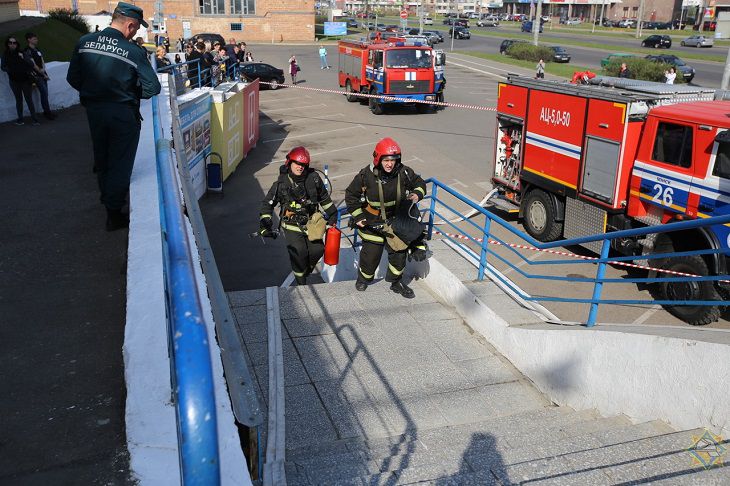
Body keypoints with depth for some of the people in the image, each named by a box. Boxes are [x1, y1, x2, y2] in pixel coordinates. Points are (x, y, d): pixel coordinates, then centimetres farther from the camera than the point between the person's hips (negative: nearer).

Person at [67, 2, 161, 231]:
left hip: (93, 110, 5)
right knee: (120, 163, 6)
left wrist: (92, 93, 15)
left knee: (101, 159, 22)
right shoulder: (133, 52, -16)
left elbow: (73, 78, 0)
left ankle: (107, 199, 42)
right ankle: (114, 215, 11)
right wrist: (130, 92, 4)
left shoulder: (84, 42, -4)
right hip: (123, 114, -5)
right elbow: (152, 88, -15)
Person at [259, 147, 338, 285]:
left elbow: (324, 197, 14)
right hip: (292, 225, -2)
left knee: (317, 249, -8)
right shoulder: (281, 184, -7)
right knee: (299, 252, -14)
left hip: (311, 222, 3)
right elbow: (267, 203, 2)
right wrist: (265, 223, -7)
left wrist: (332, 214, 18)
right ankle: (301, 283, 8)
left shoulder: (313, 178, -3)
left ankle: (306, 269, 25)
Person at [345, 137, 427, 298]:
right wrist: (358, 216, -6)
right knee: (371, 253, 4)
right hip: (372, 222, -2)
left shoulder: (404, 172, -13)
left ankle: (396, 282, 31)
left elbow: (420, 184, 5)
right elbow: (351, 195, -4)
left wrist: (417, 194, -17)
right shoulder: (366, 175, -18)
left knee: (399, 253, 7)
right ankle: (363, 278, 35)